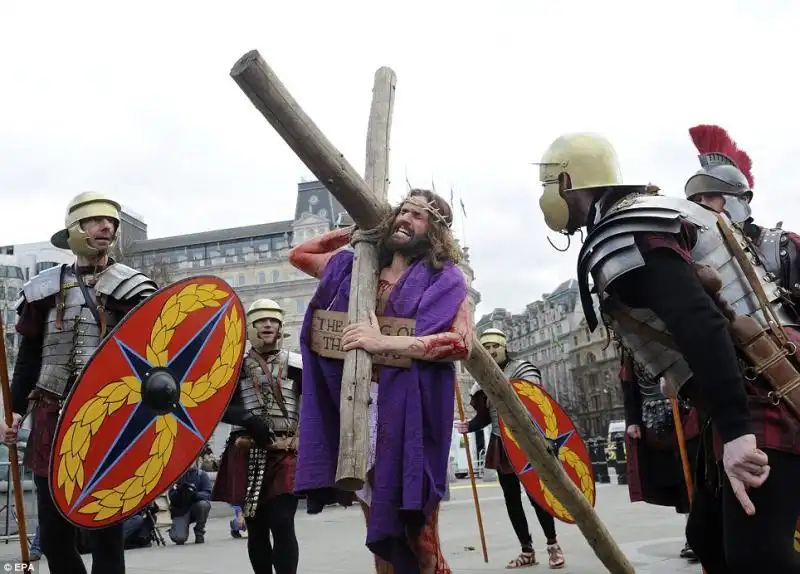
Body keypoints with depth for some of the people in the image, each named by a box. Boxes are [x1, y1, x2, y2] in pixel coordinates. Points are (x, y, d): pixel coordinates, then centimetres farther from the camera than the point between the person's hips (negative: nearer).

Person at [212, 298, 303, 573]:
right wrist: (248, 419, -16)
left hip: (285, 454, -2)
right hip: (247, 456, 2)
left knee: (282, 524, -11)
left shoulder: (295, 364, 5)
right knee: (255, 527, 8)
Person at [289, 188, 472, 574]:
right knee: (380, 530, 13)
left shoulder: (443, 278, -1)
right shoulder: (354, 266, 14)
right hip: (357, 409, 5)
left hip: (410, 411, -5)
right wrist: (355, 231, 20)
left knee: (416, 531, -5)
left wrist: (385, 343, -20)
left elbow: (460, 342, -15)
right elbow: (299, 254, 28)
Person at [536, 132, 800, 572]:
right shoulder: (647, 211, 18)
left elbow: (700, 325, -29)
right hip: (764, 390, 10)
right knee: (709, 538, 15)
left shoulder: (619, 238, -15)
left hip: (763, 398, -10)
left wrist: (735, 430, -34)